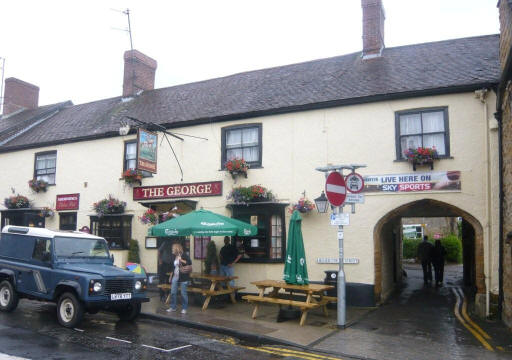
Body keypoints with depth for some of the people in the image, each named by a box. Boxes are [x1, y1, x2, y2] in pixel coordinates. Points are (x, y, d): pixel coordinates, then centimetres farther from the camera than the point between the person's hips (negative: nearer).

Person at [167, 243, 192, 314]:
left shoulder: (184, 255, -9)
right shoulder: (173, 256, 9)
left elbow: (190, 263, -20)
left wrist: (181, 260, -24)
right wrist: (170, 276, 19)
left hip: (183, 278, -6)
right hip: (175, 277, 6)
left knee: (183, 293, 0)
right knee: (173, 292, 6)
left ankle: (184, 308, 10)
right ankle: (173, 307, 19)